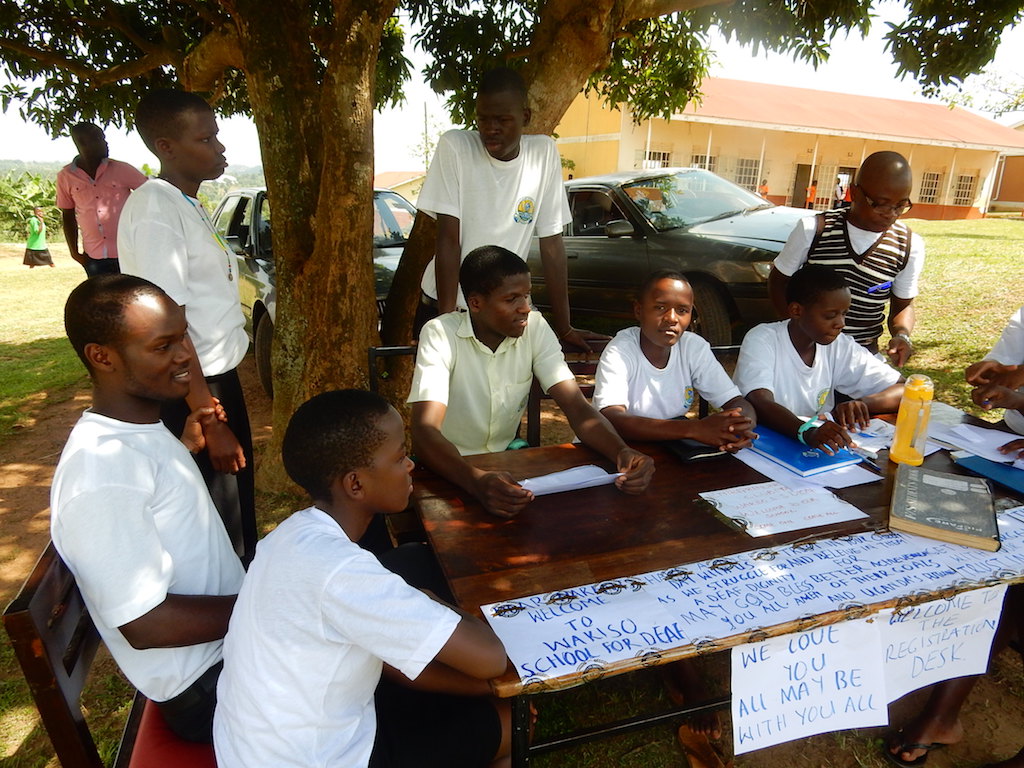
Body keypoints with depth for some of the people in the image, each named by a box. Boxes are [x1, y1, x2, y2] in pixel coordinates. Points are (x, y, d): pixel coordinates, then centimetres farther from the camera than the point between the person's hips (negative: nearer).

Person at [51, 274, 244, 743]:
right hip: (205, 689, -9)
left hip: (230, 639, 9)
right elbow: (145, 623, -27)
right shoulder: (100, 470, -29)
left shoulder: (140, 429, 1)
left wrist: (186, 447, 8)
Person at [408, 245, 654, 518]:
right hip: (449, 468, -3)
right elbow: (425, 431, -32)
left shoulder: (535, 327, -10)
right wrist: (477, 481, -50)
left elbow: (577, 407, -15)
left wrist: (621, 451, -35)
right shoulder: (440, 334, -21)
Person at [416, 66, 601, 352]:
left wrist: (564, 328, -4)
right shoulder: (454, 146, -12)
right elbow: (448, 240, -15)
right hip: (448, 303, -2)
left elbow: (551, 243, -4)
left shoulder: (544, 153, -6)